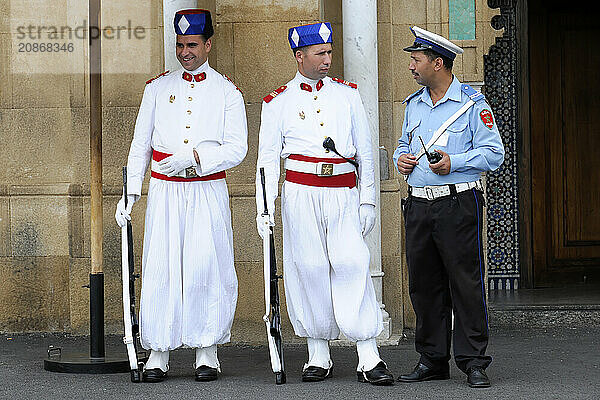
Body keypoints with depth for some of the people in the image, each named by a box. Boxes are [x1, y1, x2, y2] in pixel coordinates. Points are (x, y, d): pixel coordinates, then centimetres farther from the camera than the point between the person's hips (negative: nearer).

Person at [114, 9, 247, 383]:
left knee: (208, 269, -4)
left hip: (208, 190, -1)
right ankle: (159, 351, 5)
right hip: (165, 191, 1)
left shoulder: (227, 91, 5)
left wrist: (194, 155, -17)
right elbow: (141, 145, 12)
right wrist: (131, 192, 3)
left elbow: (236, 149, -3)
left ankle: (207, 350, 7)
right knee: (160, 269, -2)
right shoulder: (158, 87, 10)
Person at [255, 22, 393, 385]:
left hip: (344, 195, 0)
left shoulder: (347, 94, 12)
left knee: (352, 265, -9)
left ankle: (369, 358, -11)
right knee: (309, 268, 0)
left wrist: (367, 201, 8)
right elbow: (267, 159, 6)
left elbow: (365, 152, 14)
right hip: (301, 195, 0)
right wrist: (265, 209, -3)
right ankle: (319, 355, 11)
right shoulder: (279, 103, 8)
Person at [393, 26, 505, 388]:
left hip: (458, 205, -6)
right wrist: (401, 159, 5)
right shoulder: (414, 104, 16)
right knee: (424, 285, 8)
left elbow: (494, 152, -6)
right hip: (419, 205, 6)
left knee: (466, 282, -6)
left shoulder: (471, 102, -3)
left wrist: (453, 162, -17)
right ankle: (433, 360, 16)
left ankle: (473, 361, -1)